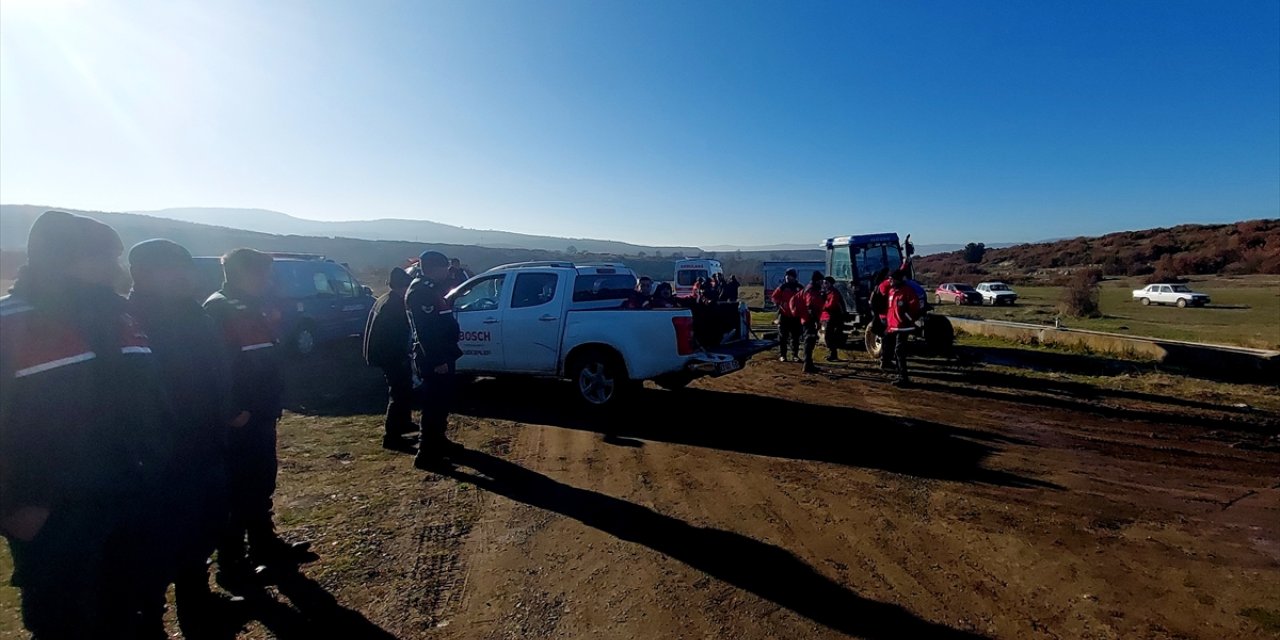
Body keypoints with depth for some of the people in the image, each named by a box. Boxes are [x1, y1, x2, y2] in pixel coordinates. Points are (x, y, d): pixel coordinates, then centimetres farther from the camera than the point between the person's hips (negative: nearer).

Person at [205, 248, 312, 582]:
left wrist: (274, 402, 14)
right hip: (239, 421, -9)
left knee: (261, 486, 19)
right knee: (237, 493, 3)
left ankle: (266, 546, 33)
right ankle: (232, 564, 18)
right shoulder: (218, 311, -16)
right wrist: (233, 412, -21)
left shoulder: (253, 309, 14)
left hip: (261, 417, 9)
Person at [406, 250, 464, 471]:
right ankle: (426, 454, 1)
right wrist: (437, 361, -25)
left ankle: (439, 441, 32)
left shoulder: (430, 289, 16)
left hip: (442, 355, 10)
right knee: (433, 406, -5)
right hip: (433, 360, -10)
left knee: (441, 403, 19)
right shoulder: (419, 291, -16)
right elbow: (424, 331, -23)